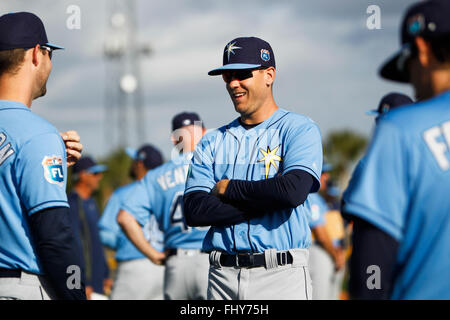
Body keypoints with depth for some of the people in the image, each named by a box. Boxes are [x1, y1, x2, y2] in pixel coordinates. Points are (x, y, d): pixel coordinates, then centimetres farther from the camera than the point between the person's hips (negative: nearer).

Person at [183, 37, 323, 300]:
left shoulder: (299, 129, 2)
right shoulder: (213, 142, 14)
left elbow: (293, 190, -17)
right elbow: (194, 211, 0)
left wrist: (228, 188, -4)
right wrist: (267, 199, -8)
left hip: (282, 276, -4)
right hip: (223, 276, 4)